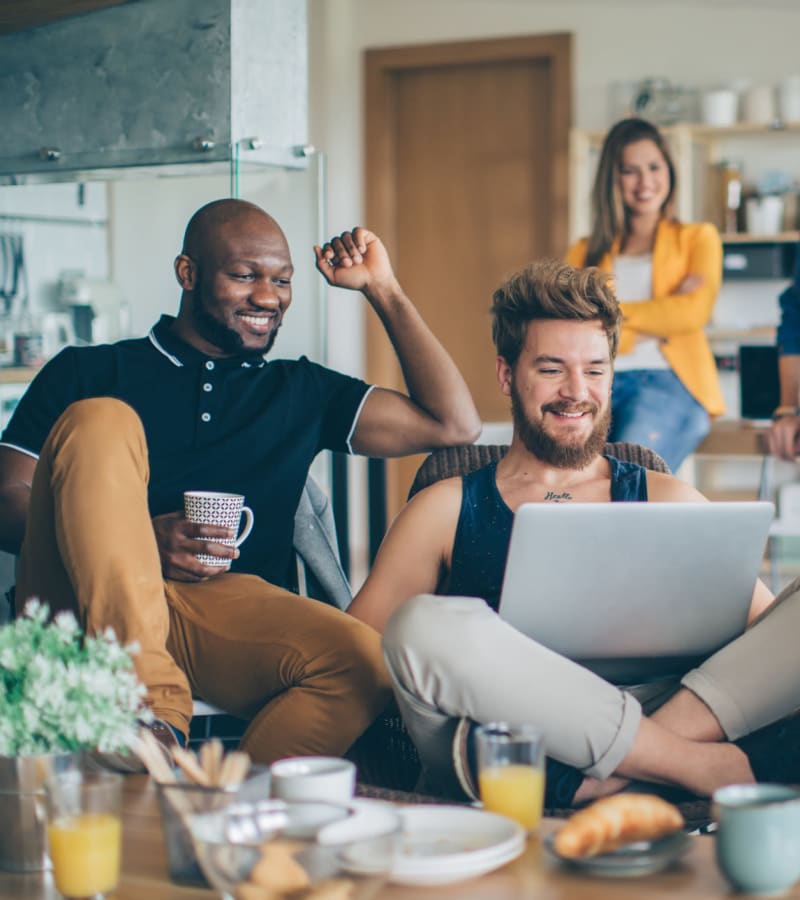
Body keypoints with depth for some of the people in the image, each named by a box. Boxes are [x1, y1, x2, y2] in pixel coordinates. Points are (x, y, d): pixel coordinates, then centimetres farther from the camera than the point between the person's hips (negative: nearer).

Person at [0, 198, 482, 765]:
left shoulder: (301, 392, 25)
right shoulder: (86, 373, 17)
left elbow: (453, 425, 17)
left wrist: (383, 290, 19)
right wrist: (140, 537, -10)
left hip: (232, 609, 1)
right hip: (85, 608, -1)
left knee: (365, 661, -30)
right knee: (99, 422, -26)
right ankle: (151, 712, -36)